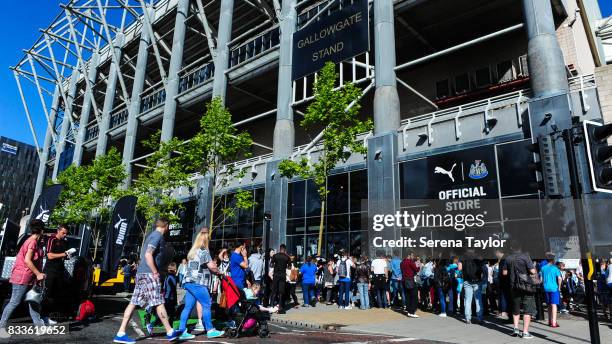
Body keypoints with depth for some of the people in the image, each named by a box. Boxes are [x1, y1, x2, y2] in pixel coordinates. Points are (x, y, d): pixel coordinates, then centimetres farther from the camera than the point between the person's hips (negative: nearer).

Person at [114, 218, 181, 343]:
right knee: (159, 302, -2)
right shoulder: (158, 236, -12)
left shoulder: (151, 235, 17)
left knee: (134, 302, 8)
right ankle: (170, 332, 6)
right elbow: (148, 255, -22)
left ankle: (121, 333, 8)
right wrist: (155, 272, -17)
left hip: (141, 272, 9)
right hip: (149, 273, -9)